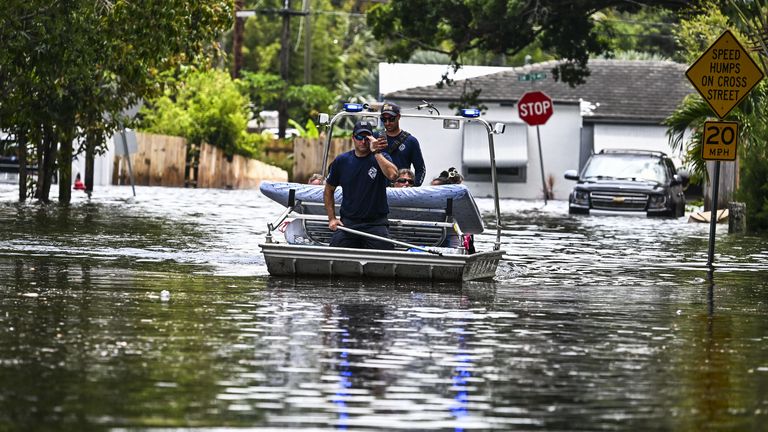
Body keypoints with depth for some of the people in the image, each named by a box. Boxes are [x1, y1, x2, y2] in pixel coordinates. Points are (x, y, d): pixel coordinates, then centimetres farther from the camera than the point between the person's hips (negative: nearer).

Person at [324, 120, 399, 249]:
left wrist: (375, 152, -16)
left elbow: (393, 175, -21)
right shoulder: (341, 161, 8)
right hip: (348, 221, 2)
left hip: (376, 223, -2)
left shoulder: (381, 157, 2)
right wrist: (332, 219, 7)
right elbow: (328, 191, 17)